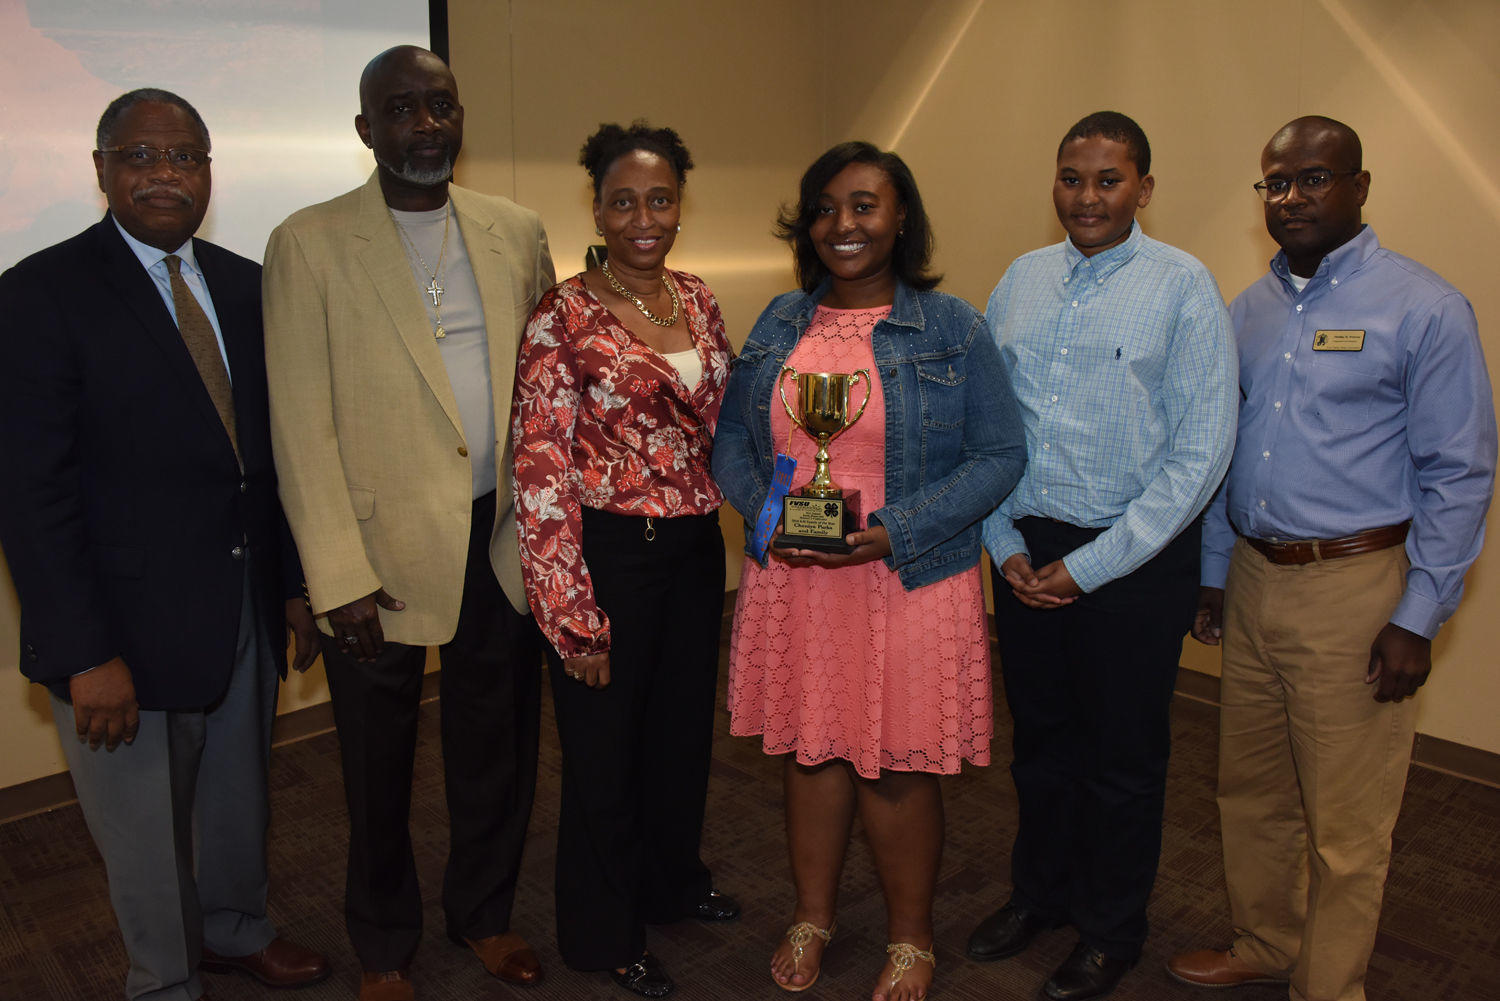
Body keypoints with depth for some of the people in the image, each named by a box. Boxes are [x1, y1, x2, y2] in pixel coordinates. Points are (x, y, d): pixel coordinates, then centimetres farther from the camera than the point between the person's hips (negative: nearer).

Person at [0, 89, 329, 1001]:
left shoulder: (247, 284, 5)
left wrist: (297, 584, 6)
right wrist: (85, 654, -19)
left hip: (248, 610, 5)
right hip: (132, 626, -5)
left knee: (241, 797, 23)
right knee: (148, 830, 14)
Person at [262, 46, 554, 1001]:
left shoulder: (518, 232, 5)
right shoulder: (308, 243, -6)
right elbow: (301, 427, -9)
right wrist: (340, 579, -14)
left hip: (502, 538, 3)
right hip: (381, 546, -3)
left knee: (498, 746, 17)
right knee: (380, 765, 15)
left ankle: (485, 910, 42)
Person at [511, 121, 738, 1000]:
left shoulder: (698, 301, 6)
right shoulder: (565, 316, -13)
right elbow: (541, 471, -15)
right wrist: (572, 614, -17)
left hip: (695, 548, 6)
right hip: (610, 554, -6)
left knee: (684, 728, 21)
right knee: (605, 747, 10)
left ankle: (673, 883, 47)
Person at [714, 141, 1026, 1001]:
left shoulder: (953, 327, -4)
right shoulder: (780, 324, 8)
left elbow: (1001, 454, -7)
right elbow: (732, 438, 12)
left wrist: (891, 532, -17)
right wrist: (767, 512, -9)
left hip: (909, 585, -3)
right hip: (792, 585, 4)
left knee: (897, 768, 6)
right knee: (811, 751, 15)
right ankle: (812, 916, 38)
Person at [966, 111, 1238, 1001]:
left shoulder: (1184, 286, -8)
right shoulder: (1021, 280, 6)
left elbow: (1201, 452, -12)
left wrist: (1089, 566, -13)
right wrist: (1006, 546, -2)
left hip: (1134, 562, -4)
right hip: (1027, 551, 4)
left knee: (1123, 757, 11)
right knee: (1042, 737, 18)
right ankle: (1041, 893, 41)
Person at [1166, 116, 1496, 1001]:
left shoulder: (1426, 310, -8)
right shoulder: (1249, 310, 10)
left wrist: (1418, 619, -12)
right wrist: (1213, 574, 14)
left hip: (1354, 588, -6)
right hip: (1254, 579, 6)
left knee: (1345, 825, 5)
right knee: (1250, 792, 19)